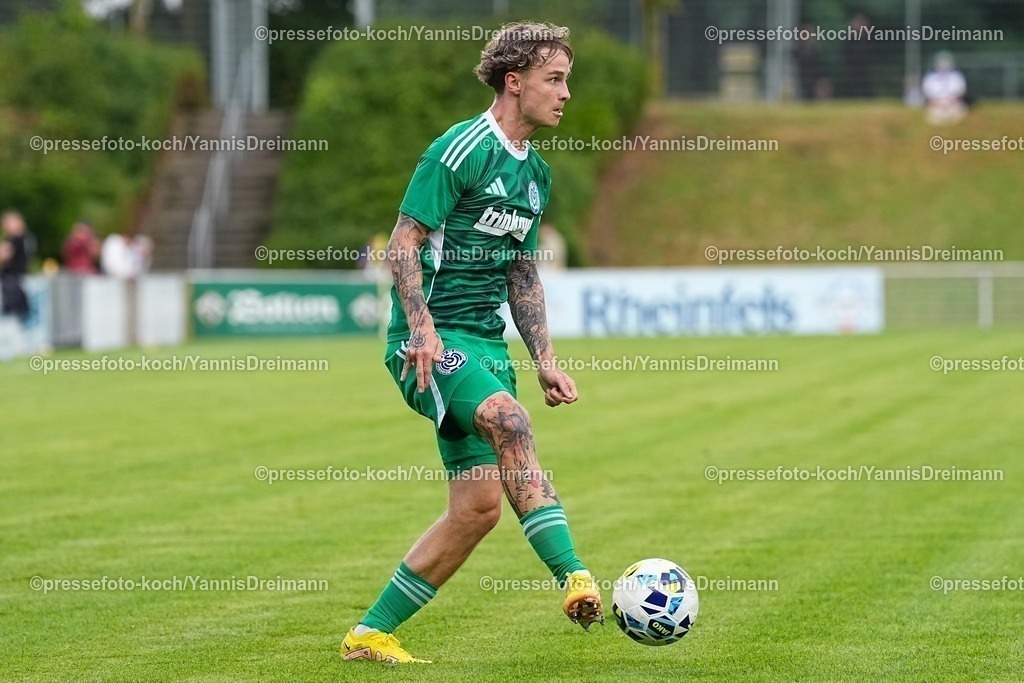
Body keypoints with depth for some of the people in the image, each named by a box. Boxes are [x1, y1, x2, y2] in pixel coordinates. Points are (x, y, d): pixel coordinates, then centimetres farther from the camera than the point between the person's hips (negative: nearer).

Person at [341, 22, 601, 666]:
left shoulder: (535, 172, 17)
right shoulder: (461, 149, -9)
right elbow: (403, 242, -12)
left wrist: (546, 360, 17)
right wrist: (422, 328, -24)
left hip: (486, 342, 8)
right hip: (431, 341, -8)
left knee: (479, 505, 0)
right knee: (508, 419, -33)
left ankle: (371, 633, 10)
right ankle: (575, 578, -43)